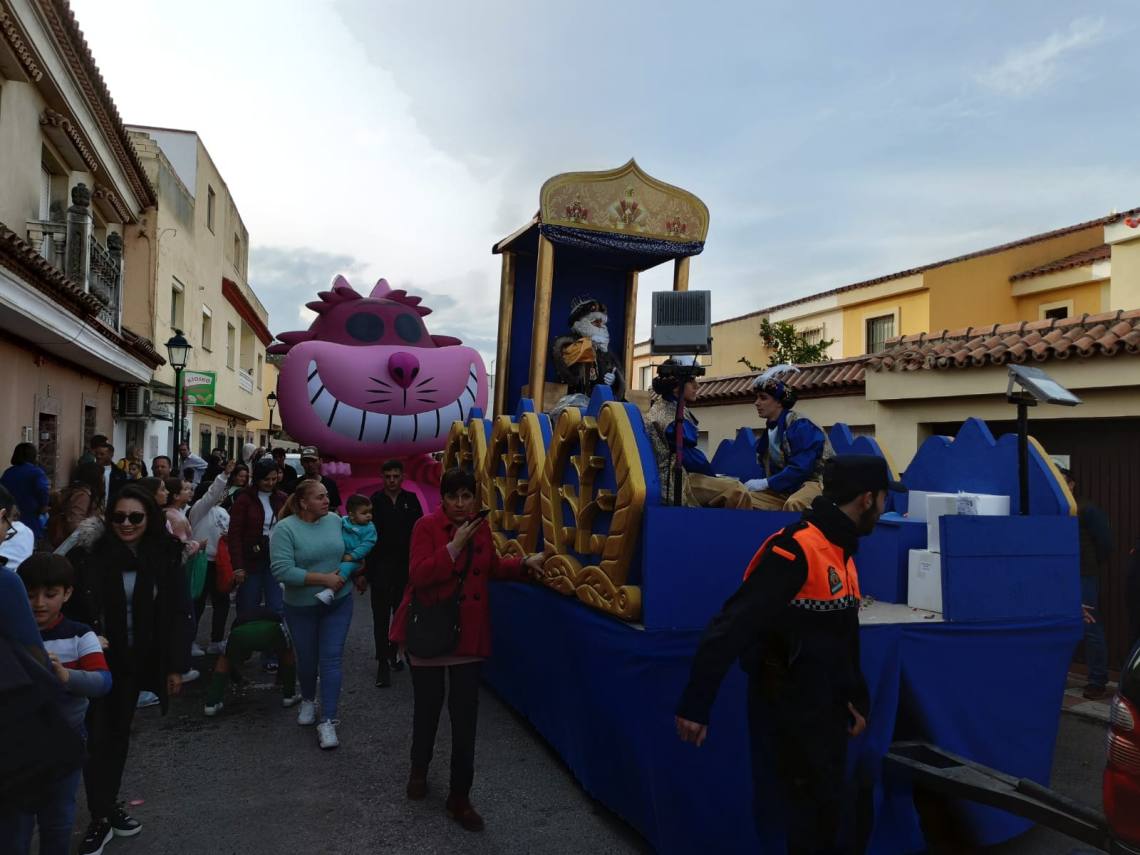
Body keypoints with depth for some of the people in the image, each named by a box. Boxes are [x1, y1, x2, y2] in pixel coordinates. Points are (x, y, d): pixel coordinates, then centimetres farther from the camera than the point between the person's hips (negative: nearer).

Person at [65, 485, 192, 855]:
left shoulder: (165, 557, -6)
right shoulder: (91, 554, -12)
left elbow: (179, 613, -3)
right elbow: (71, 607, -11)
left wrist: (176, 665, -2)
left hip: (135, 661, 3)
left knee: (119, 732, 16)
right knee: (98, 735, 1)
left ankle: (111, 805, 32)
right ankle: (100, 817, 14)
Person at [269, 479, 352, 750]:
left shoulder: (335, 520, -3)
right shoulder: (285, 529, -16)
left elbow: (350, 551, 13)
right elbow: (282, 571, -24)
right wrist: (323, 579, -23)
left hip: (339, 603, 2)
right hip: (302, 607, -2)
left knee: (331, 659, -2)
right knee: (307, 659, 16)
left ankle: (328, 721, 3)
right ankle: (308, 701, 44)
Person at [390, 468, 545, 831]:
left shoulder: (481, 526, 3)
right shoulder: (426, 526, -13)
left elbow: (492, 567, 18)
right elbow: (418, 575, -23)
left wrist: (525, 563, 6)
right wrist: (454, 546, -28)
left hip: (469, 633, 3)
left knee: (465, 714, 5)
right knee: (427, 706, 16)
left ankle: (460, 797, 17)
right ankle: (419, 769, 43)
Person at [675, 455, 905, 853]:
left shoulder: (840, 551, 7)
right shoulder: (796, 549, -25)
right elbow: (732, 627, -29)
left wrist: (856, 696, 20)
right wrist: (695, 705, -29)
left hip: (826, 707, 9)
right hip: (790, 709, -9)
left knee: (827, 809, 21)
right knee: (805, 815, 4)